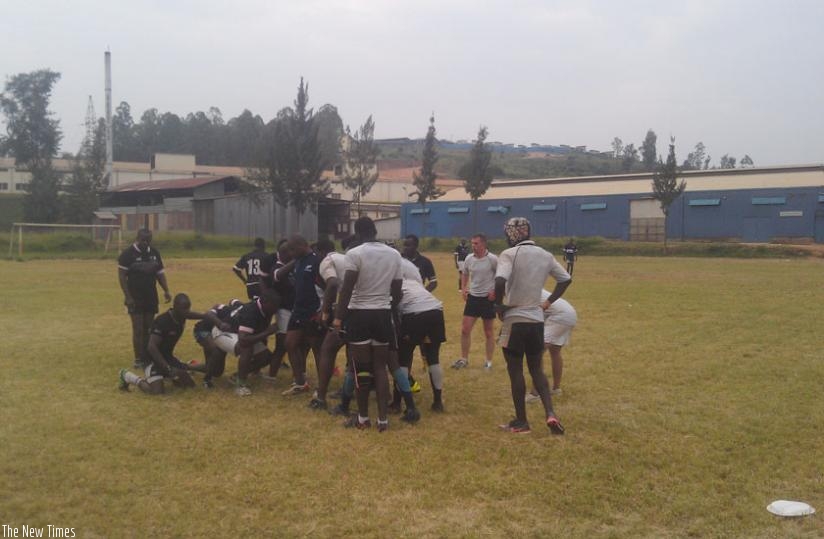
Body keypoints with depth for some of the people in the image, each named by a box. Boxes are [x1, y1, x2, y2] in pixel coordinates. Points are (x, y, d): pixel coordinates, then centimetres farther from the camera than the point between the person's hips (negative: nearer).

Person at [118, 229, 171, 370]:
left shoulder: (155, 253, 8)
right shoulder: (127, 253, -9)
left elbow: (160, 273, 13)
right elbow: (121, 276, -10)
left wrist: (166, 290, 1)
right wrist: (128, 296, -16)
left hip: (151, 298, 5)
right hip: (135, 298, -5)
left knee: (148, 329, 8)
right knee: (138, 329, -5)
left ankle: (148, 358, 14)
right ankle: (139, 360, 1)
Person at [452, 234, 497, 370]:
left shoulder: (493, 259, -14)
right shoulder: (469, 259, 1)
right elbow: (465, 274, 18)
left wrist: (495, 292, -13)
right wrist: (463, 289, 6)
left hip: (488, 298, -4)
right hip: (472, 297, 4)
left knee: (488, 332, 7)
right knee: (465, 329, 2)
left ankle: (489, 361, 18)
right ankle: (464, 359, 15)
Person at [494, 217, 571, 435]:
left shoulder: (509, 254, -12)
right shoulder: (545, 255, 7)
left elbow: (500, 281, -28)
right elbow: (566, 279, 14)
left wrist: (498, 304, -12)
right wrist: (549, 302, 16)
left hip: (515, 320, -5)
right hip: (537, 320, 5)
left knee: (515, 371, 7)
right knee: (536, 369, 18)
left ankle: (521, 422, 15)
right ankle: (550, 414, 3)